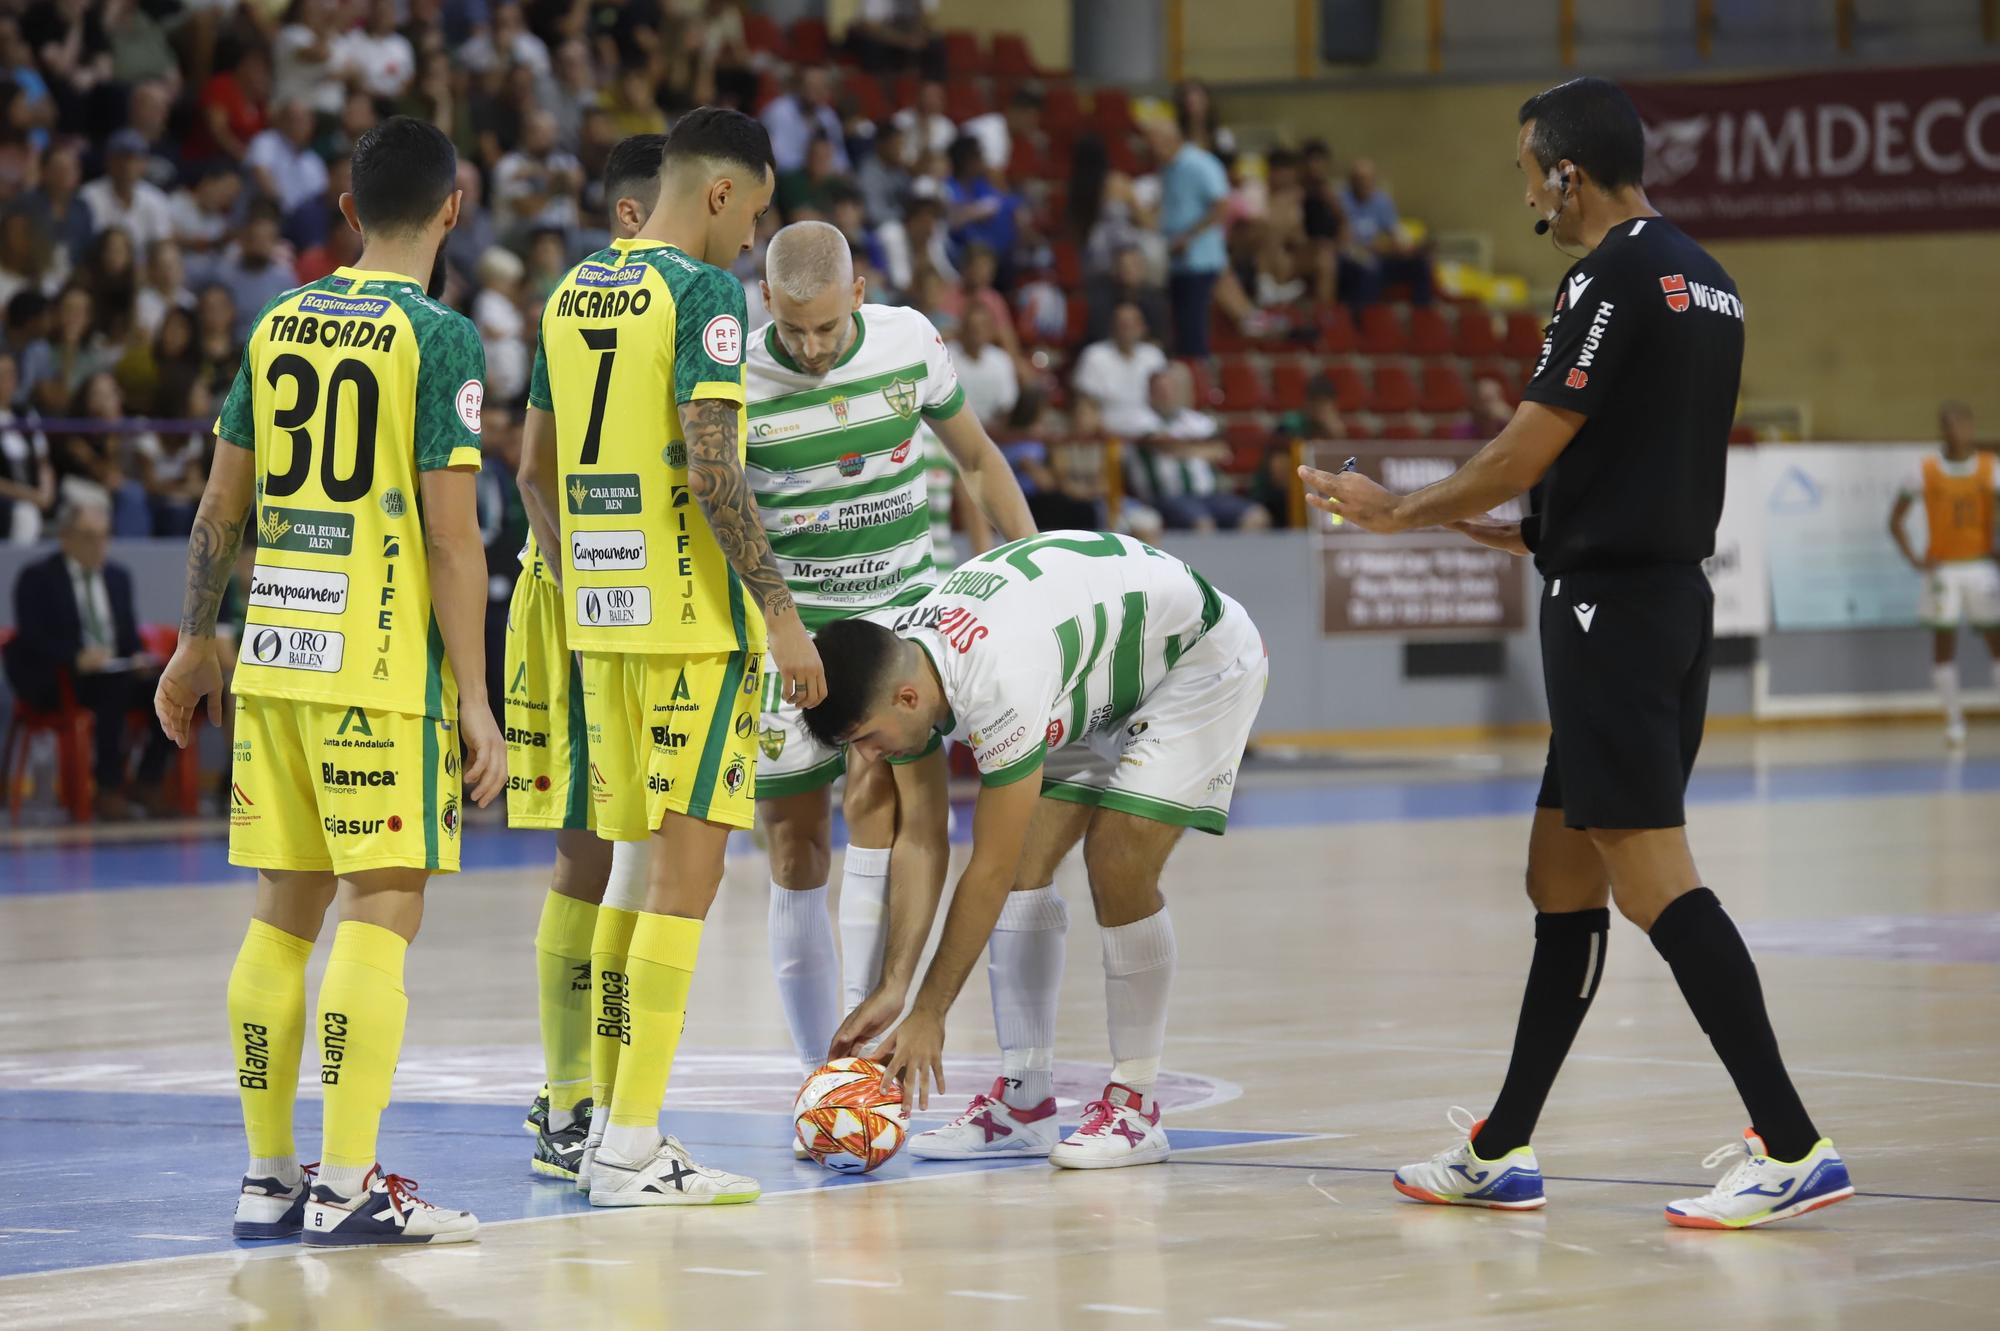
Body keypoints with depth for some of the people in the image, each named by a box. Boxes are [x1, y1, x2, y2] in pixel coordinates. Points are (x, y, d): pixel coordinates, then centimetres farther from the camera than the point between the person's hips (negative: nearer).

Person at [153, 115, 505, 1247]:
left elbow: (222, 506, 14)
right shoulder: (438, 337, -7)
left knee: (286, 912, 12)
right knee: (383, 908, -5)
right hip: (383, 666, -6)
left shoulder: (279, 322, 10)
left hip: (274, 656, 6)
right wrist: (474, 699, -10)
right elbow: (450, 534, -12)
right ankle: (348, 1188, -10)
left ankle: (270, 1179, 17)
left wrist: (198, 645, 24)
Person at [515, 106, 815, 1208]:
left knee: (645, 863, 16)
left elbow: (536, 472, 19)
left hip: (602, 618, 8)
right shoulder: (702, 291, -11)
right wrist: (779, 610, -16)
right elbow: (710, 468, -19)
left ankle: (616, 1127, 19)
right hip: (693, 619, -8)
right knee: (689, 868, -5)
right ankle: (631, 1147, -6)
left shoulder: (572, 293, 14)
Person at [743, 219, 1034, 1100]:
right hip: (789, 630, -1)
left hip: (901, 612, 1)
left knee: (881, 795, -21)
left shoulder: (910, 343, -7)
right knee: (795, 851, -2)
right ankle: (820, 1072, 6)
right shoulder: (733, 384, -16)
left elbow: (974, 456, 10)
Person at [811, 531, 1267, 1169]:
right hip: (1102, 681, 8)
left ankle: (1135, 1105, -9)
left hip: (1203, 655, -8)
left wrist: (929, 1013, -24)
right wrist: (892, 988, -11)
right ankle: (1024, 1101, 0)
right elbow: (918, 838, -6)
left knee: (1117, 864, -20)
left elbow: (987, 873, -31)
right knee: (1026, 862, -4)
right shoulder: (895, 665, -15)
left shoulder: (999, 686, -39)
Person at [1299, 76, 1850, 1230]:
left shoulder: (1614, 280, -14)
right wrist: (1544, 531, 29)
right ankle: (1504, 1151, 19)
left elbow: (1522, 454, -12)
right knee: (1562, 875, 13)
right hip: (1674, 588, 10)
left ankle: (1792, 1146, -14)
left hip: (1612, 605, -10)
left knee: (1651, 875, -11)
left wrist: (1394, 512, 3)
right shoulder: (1706, 279, 14)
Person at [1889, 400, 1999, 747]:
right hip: (1942, 568, 0)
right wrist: (1914, 559, -5)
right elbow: (1896, 520, 5)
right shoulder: (1924, 473, -1)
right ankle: (1954, 721, 6)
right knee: (1943, 643, -1)